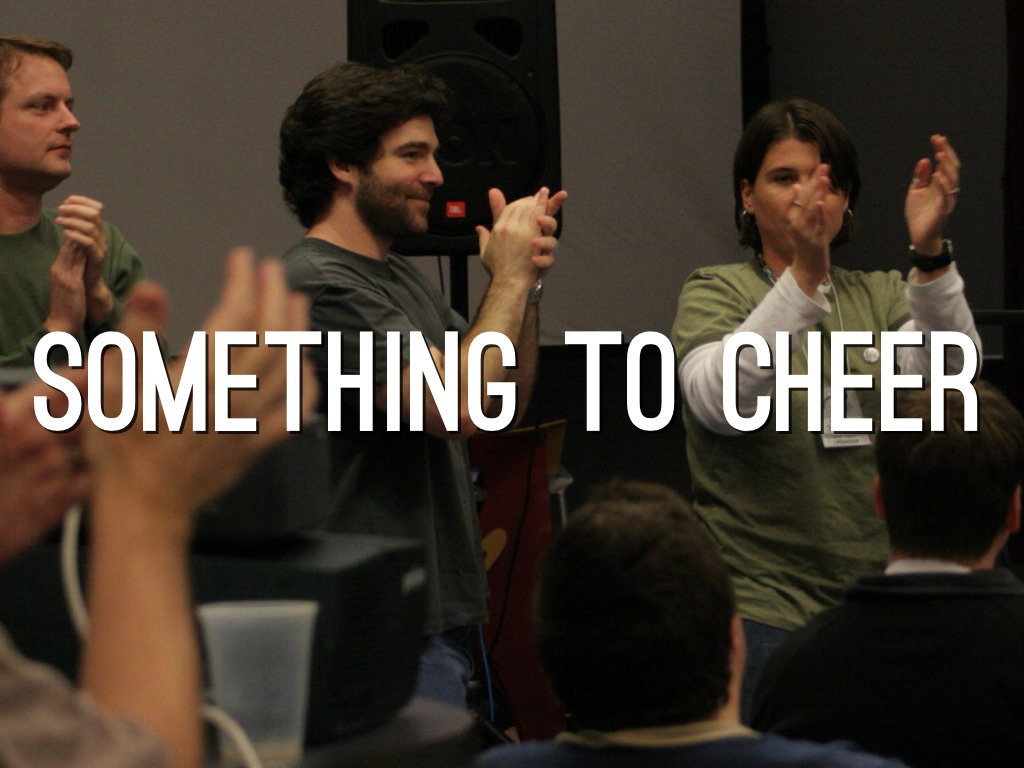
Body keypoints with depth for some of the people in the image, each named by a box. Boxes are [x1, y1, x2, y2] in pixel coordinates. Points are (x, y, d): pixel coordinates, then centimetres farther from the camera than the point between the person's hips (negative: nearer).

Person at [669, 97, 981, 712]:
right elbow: (719, 402, -20)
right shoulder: (716, 292, 1)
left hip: (877, 608, 3)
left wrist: (930, 253, -26)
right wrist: (804, 272, -31)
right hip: (762, 609, -3)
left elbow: (950, 374, -10)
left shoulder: (881, 297, 11)